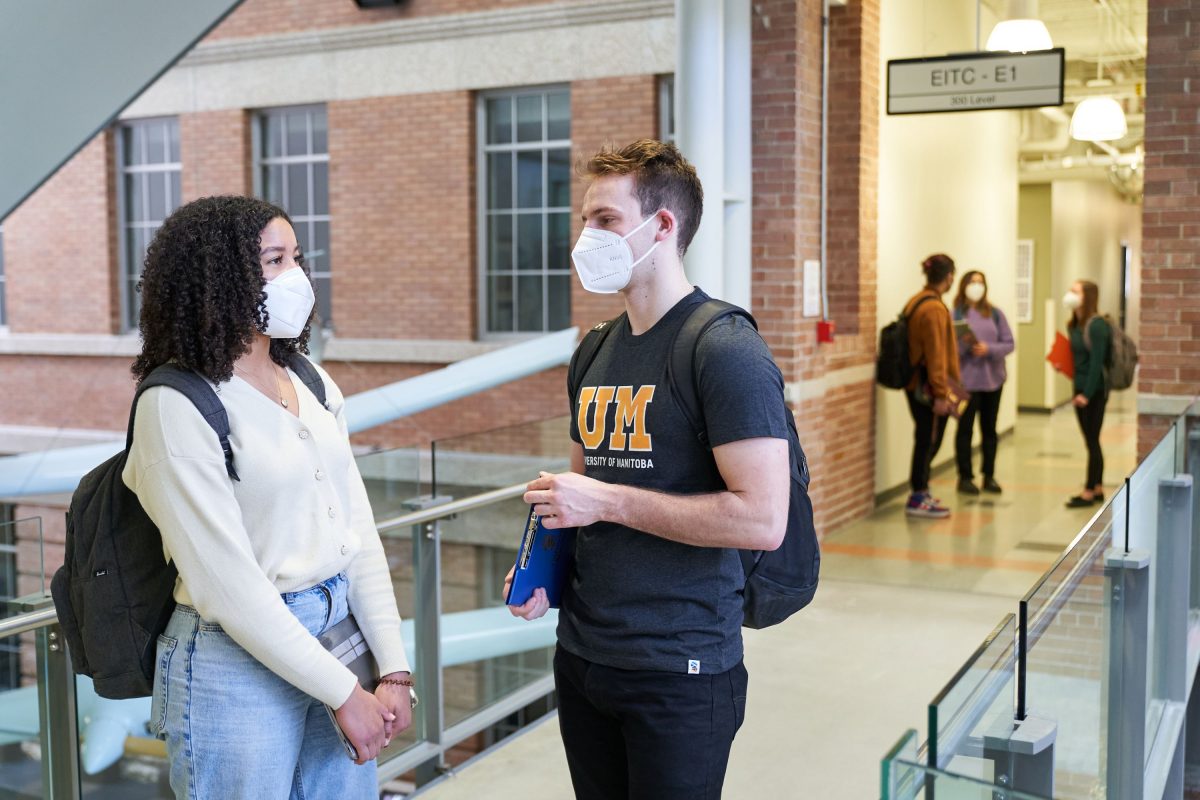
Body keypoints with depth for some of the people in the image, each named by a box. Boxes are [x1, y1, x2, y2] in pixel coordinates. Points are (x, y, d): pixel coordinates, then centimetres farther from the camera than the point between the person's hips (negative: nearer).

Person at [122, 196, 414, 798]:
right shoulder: (176, 406, -14)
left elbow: (358, 529, 5)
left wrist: (394, 670, -1)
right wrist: (345, 693, -15)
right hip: (238, 663, -6)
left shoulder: (311, 384, 6)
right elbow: (227, 584, -17)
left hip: (338, 633, 6)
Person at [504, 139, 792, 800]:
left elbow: (762, 520, -23)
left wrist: (608, 502, -20)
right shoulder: (597, 352, 10)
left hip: (680, 671, -7)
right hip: (580, 655, 7)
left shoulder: (726, 351, -15)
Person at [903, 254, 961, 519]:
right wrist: (940, 393, -18)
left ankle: (920, 493, 26)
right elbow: (936, 355, -21)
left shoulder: (915, 302, 10)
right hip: (928, 388, -9)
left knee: (925, 440, 17)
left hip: (914, 384, 9)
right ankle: (918, 499, 6)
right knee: (928, 441, 0)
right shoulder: (935, 309, -18)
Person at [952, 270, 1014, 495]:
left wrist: (989, 349, -14)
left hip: (993, 379, 3)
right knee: (965, 428, 1)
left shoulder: (995, 313, 5)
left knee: (989, 428, 10)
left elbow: (1009, 343, 2)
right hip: (967, 379, -3)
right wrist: (963, 343, -24)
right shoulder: (955, 314, -4)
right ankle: (965, 477, 9)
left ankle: (989, 476, 18)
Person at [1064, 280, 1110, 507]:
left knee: (1092, 441, -2)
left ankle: (1089, 493, 4)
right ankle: (1097, 489, 22)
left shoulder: (1096, 325, -15)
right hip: (1080, 389, 8)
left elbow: (1097, 361, -18)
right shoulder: (1074, 325, 10)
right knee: (1092, 441, 14)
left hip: (1093, 391, -8)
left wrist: (1087, 393, -20)